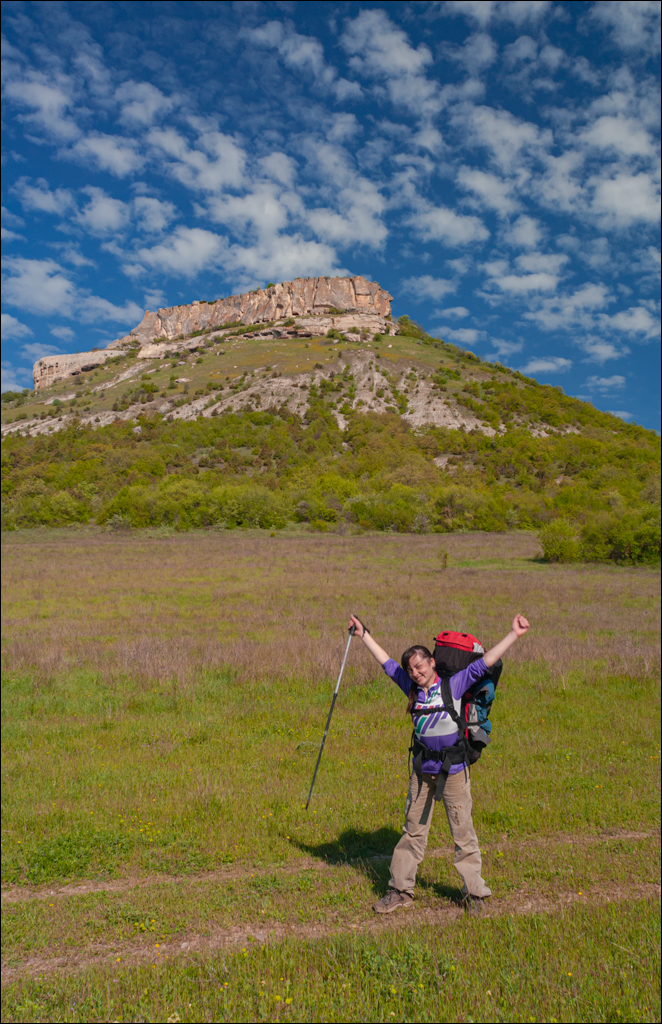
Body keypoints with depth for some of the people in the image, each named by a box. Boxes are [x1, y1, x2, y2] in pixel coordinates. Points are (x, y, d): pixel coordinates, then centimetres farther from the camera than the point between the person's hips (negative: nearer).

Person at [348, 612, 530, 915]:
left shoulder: (454, 685, -7)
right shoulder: (411, 688, 4)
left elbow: (484, 663, -10)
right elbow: (387, 663, 12)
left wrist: (514, 634, -15)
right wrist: (363, 634, 18)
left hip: (452, 769, -4)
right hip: (422, 770, 4)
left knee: (463, 832, 3)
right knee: (413, 830, 12)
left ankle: (474, 893, 18)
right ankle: (400, 890, 22)